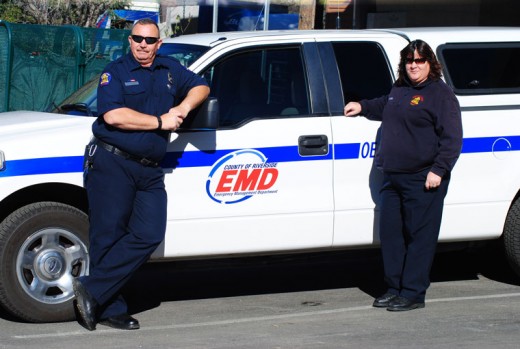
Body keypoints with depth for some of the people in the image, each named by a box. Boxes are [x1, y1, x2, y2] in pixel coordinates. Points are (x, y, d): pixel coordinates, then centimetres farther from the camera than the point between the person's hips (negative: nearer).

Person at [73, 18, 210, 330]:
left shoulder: (170, 70, 16)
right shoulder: (116, 72, -2)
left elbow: (201, 87, 25)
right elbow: (113, 115, -15)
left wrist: (183, 107, 4)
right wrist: (160, 122, -10)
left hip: (149, 170, 6)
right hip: (112, 164, -5)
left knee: (149, 235, -8)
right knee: (109, 235, -4)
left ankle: (93, 290, -5)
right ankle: (111, 309, 1)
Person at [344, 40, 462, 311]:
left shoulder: (440, 94, -5)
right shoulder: (399, 90, 18)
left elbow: (452, 138, -11)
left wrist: (439, 170, -17)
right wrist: (363, 107, 38)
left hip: (423, 180, -8)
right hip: (392, 177, 8)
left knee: (419, 236, -4)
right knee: (390, 233, 8)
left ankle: (413, 293, -1)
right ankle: (394, 288, 17)